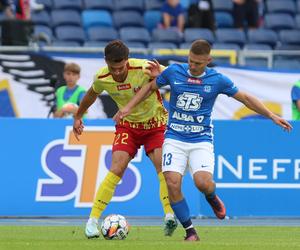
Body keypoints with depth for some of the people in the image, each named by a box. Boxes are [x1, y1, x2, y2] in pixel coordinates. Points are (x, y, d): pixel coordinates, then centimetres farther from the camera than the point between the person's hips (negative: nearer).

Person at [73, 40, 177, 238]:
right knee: (117, 169, -13)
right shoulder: (101, 78, -15)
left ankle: (170, 215, -23)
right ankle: (93, 220, -9)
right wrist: (78, 117, 23)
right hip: (127, 125, 1)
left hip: (155, 123, -1)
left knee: (163, 167, -21)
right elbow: (91, 95, 10)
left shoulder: (144, 69, -28)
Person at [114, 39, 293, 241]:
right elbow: (150, 87, 16)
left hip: (201, 139, -1)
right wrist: (129, 107, 10)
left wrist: (272, 115, 4)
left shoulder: (217, 80, -2)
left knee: (203, 183, -24)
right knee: (172, 183, -17)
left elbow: (245, 98, 8)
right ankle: (190, 232, -1)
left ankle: (212, 198, 16)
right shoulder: (173, 72, -1)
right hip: (174, 138, 1)